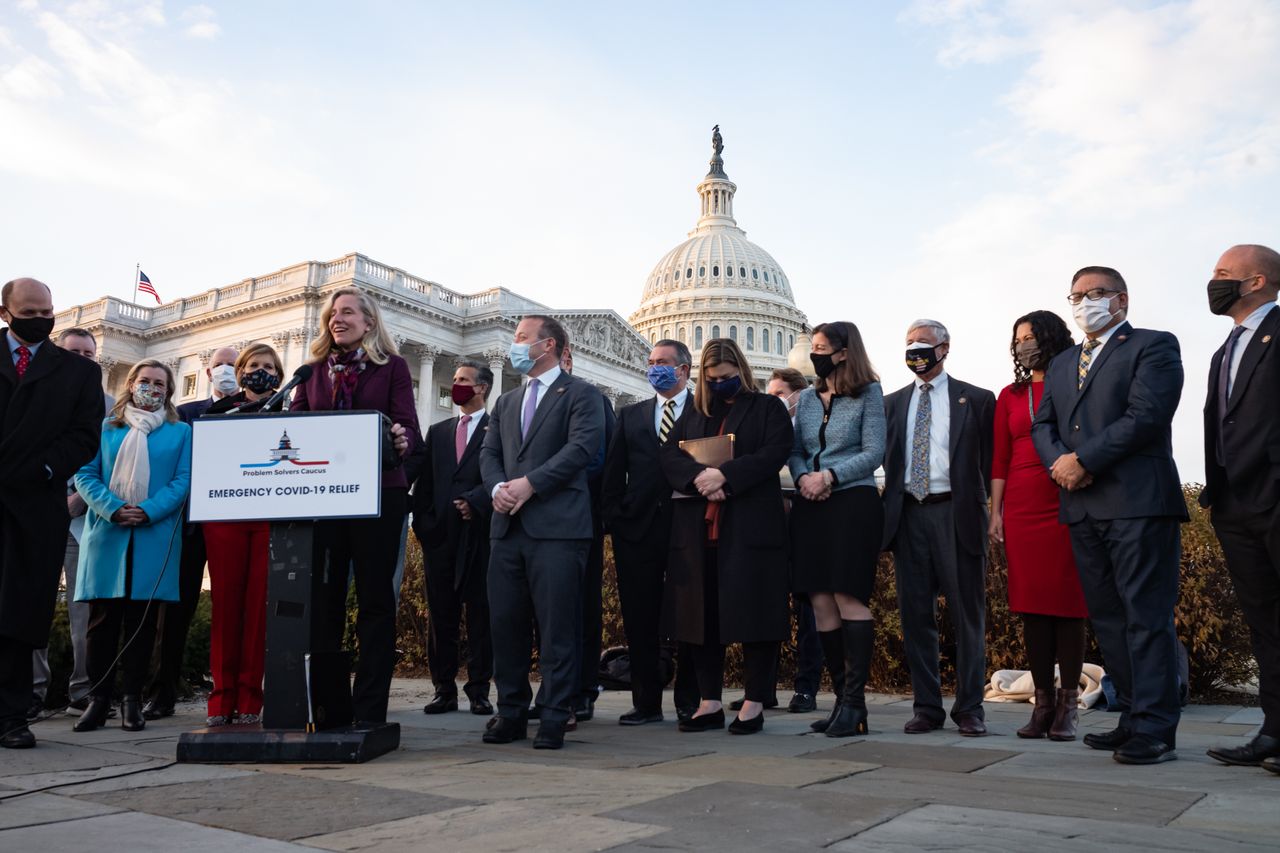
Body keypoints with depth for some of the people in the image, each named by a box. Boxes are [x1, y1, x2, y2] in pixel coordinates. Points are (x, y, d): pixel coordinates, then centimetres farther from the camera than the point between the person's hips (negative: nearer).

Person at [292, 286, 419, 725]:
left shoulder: (391, 367, 6)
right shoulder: (314, 370, 16)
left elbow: (408, 426, -3)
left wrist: (402, 440, -25)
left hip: (378, 493, -3)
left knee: (375, 597, 1)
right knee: (322, 597, 5)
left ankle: (369, 710, 6)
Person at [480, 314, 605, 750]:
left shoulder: (580, 394, 3)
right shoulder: (506, 402, 24)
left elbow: (582, 447, -10)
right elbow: (489, 452, 16)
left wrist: (530, 483, -15)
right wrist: (497, 487, -5)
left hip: (557, 526, -6)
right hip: (508, 525, 6)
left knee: (556, 627, -3)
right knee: (504, 623, 7)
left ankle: (553, 718, 5)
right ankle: (510, 712, 19)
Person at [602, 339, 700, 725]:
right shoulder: (631, 415, 17)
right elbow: (613, 474, 13)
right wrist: (614, 518, 3)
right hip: (638, 529, 4)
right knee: (639, 620, 5)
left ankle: (690, 702, 13)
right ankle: (646, 702, 13)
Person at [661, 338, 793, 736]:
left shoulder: (768, 407, 9)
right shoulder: (694, 414, 20)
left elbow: (775, 453, -7)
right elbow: (669, 454, 8)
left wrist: (725, 475, -16)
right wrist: (697, 477, -13)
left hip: (751, 525, -4)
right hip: (698, 527, 4)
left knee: (753, 611, -3)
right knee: (702, 613, 4)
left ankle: (754, 703, 7)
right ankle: (709, 703, 13)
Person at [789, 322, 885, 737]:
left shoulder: (869, 393, 1)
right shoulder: (806, 398, 15)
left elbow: (874, 453, -6)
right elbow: (795, 450, 14)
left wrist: (830, 476, -15)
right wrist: (803, 477, -7)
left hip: (853, 502, -5)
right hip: (810, 505, 5)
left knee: (848, 598, -9)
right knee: (820, 602, 2)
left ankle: (855, 701, -4)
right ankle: (843, 697, 11)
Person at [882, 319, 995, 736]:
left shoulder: (976, 399, 6)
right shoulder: (893, 403, 16)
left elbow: (990, 461, 3)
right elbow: (884, 456, 13)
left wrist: (984, 510, -2)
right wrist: (891, 507, 2)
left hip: (956, 513, -3)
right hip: (908, 513, 3)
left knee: (967, 614, 1)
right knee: (916, 614, 5)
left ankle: (970, 708, 10)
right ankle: (927, 706, 14)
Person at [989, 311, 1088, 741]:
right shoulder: (1010, 396, 14)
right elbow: (1000, 459, 11)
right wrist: (995, 513, 4)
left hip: (1067, 505, -3)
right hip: (1021, 507, 3)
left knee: (1068, 603, -2)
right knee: (1032, 605, 2)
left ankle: (1068, 704, 6)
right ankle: (1043, 702, 10)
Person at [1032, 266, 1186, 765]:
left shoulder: (1154, 346, 2)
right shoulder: (1062, 364, 23)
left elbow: (1145, 416, -11)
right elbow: (1042, 426, 16)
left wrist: (1083, 460, -13)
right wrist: (1060, 462, -4)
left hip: (1138, 502, -7)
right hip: (1082, 506, 7)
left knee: (1147, 617, -7)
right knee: (1108, 618, 9)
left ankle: (1154, 731, -3)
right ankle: (1133, 718, 18)